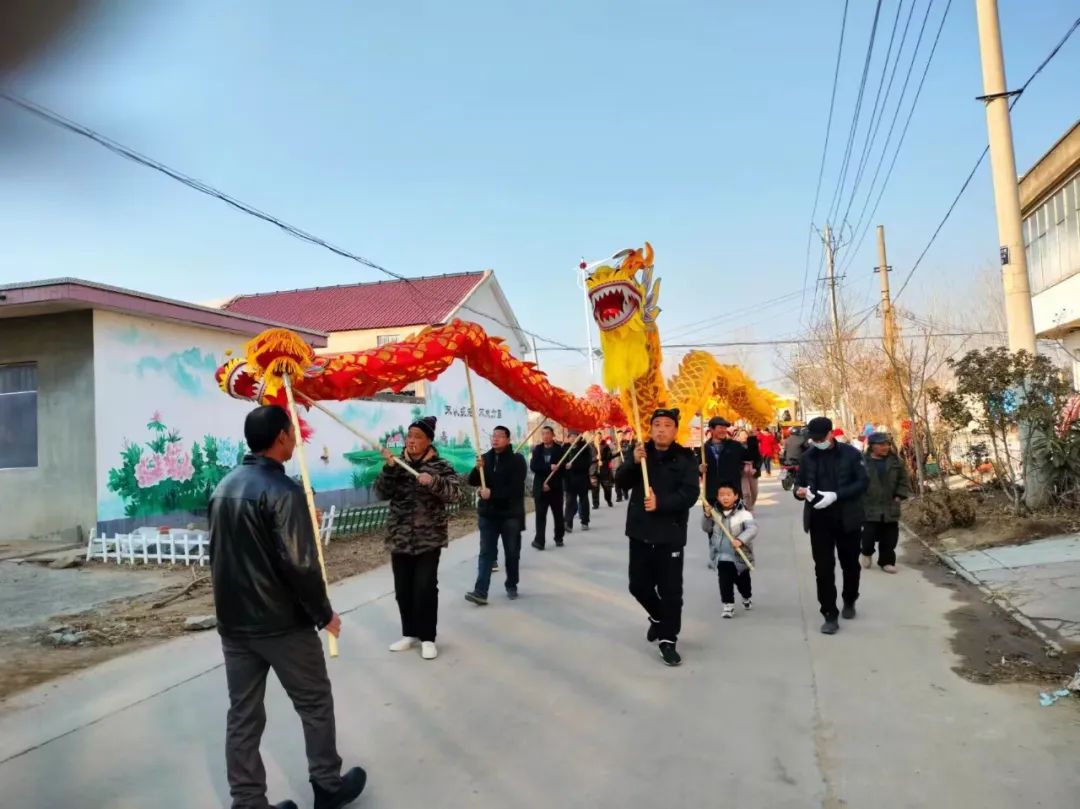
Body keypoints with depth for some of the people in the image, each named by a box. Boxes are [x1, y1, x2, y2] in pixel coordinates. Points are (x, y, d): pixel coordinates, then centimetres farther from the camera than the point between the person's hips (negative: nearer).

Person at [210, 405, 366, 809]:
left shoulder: (223, 487, 6)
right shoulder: (283, 490, -20)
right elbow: (300, 564, -23)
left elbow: (218, 554, 13)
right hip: (282, 623, -7)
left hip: (233, 622, 7)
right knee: (315, 703, 12)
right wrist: (324, 613, -10)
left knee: (242, 715, 12)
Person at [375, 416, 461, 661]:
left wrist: (433, 482, -31)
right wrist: (389, 468, -18)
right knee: (402, 589, 10)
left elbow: (454, 492, -14)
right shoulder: (398, 463, 6)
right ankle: (409, 634, 26)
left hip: (429, 538, -3)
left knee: (425, 588, -3)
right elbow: (382, 493, -3)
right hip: (399, 538, 4)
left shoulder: (440, 465, -3)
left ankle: (428, 638, 11)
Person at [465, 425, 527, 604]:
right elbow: (473, 482, 3)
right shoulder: (485, 458, 6)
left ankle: (511, 586, 27)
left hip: (510, 514, -3)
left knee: (512, 553, 10)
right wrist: (478, 469, -17)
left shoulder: (517, 460, -8)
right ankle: (481, 592, -6)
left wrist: (492, 493, -22)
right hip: (488, 513, 3)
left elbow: (516, 488, -17)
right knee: (486, 552, -2)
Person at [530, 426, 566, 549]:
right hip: (540, 488, 1)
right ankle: (539, 540, -5)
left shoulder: (560, 449, -1)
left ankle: (559, 538, 25)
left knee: (558, 514, 10)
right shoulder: (537, 449, 6)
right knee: (540, 515, -4)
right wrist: (549, 467, -21)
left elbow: (563, 470, -7)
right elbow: (533, 466, -7)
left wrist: (550, 483, -13)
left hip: (555, 488, -1)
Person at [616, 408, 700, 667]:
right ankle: (658, 617, 39)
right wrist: (634, 463, -20)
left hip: (671, 534, -3)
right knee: (639, 585, 12)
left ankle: (668, 640, 13)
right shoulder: (641, 452, 7)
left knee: (670, 590, -1)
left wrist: (660, 504, -26)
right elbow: (622, 482, -3)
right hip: (640, 531, 4)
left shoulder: (685, 458, -4)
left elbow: (690, 493, -13)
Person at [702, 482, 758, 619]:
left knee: (742, 580, 18)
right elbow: (707, 528, 3)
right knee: (724, 580, -9)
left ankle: (746, 598, 46)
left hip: (740, 555, -1)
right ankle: (728, 605, 3)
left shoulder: (743, 512, -16)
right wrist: (707, 516, -16)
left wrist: (741, 540, -41)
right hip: (722, 555, 1)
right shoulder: (715, 511, -3)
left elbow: (753, 528, -26)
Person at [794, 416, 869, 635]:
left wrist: (836, 495, -22)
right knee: (823, 568, -2)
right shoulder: (808, 457, 3)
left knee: (850, 564, 16)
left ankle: (849, 602, 41)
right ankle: (830, 615, 6)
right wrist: (799, 491, -15)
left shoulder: (850, 453, -5)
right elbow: (799, 482, 9)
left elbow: (862, 482, -9)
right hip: (819, 520, 1)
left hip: (847, 519, -1)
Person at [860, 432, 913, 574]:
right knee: (870, 534, -5)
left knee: (889, 537, 6)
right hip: (869, 507, -4)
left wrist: (900, 496, 1)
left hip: (890, 507, 4)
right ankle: (867, 553, 26)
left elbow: (904, 480, 11)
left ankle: (886, 561, 23)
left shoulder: (895, 460, 4)